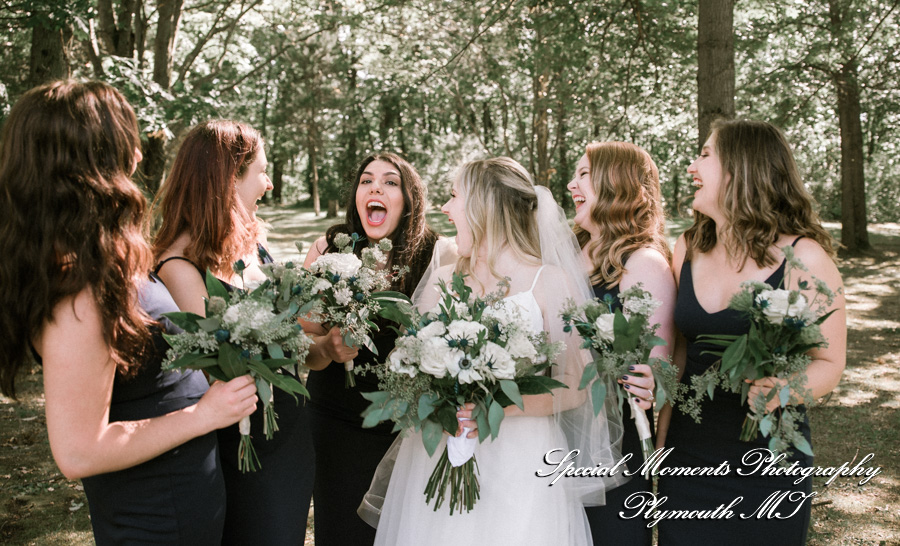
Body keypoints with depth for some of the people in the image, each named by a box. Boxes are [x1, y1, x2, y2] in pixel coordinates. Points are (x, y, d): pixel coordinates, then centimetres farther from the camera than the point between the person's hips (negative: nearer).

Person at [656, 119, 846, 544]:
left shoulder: (804, 258, -10)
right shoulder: (687, 251, 3)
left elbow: (829, 363, -6)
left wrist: (781, 389, -27)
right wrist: (662, 441, 8)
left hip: (768, 464, -3)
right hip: (688, 456, 4)